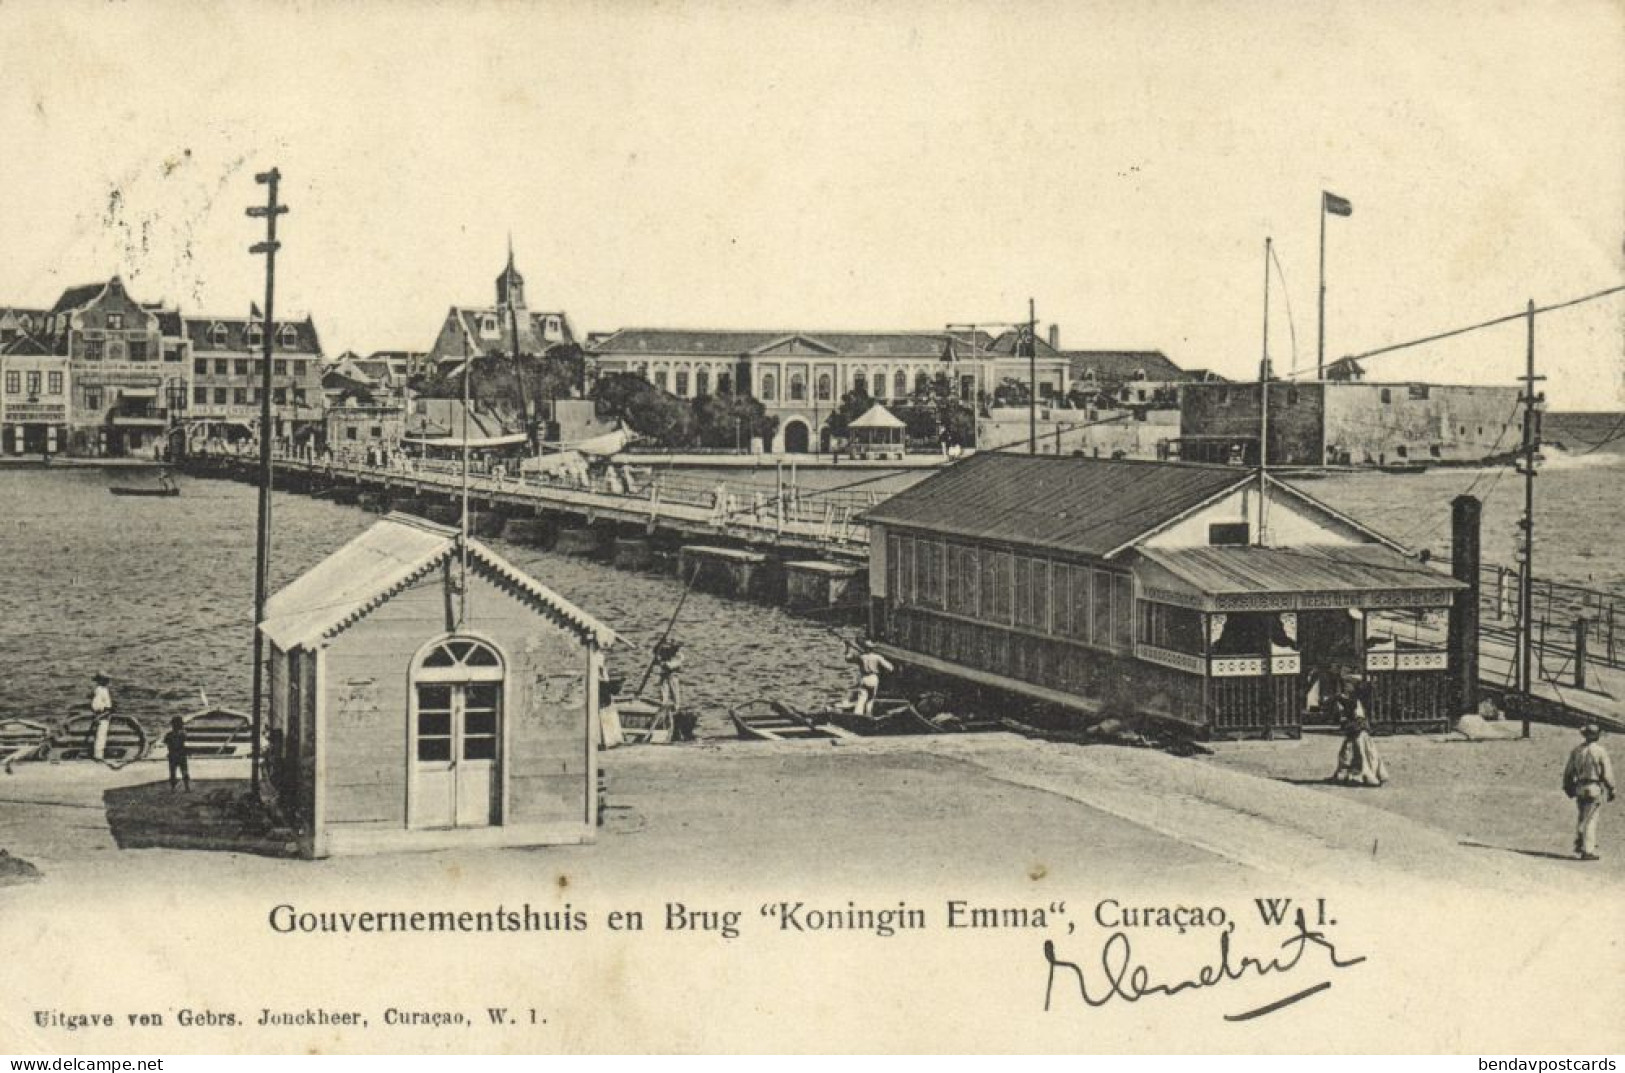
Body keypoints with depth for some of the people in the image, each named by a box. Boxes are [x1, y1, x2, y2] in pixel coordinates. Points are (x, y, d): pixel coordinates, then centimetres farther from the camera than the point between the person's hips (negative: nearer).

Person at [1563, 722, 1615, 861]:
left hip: (1580, 788, 5)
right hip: (1596, 788, -5)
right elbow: (1607, 773, -10)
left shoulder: (1577, 750, 5)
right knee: (1590, 820, -2)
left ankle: (1578, 846, 22)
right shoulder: (1600, 751, -9)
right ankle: (1587, 851, -3)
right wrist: (1611, 789, 1)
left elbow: (1568, 771, 10)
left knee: (1583, 818, 20)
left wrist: (1568, 787, 21)